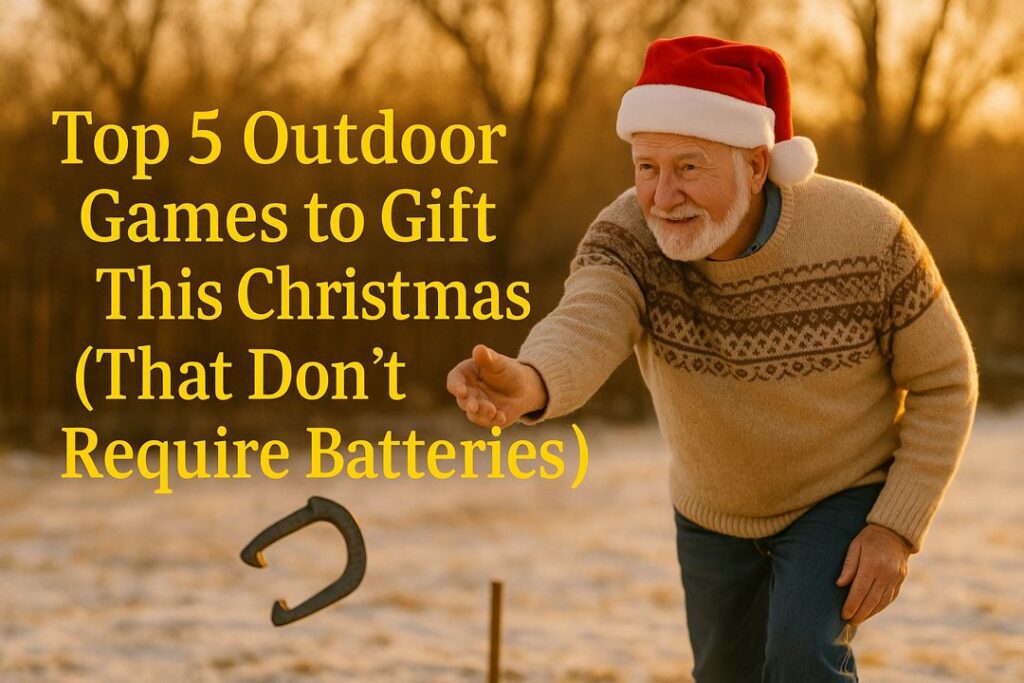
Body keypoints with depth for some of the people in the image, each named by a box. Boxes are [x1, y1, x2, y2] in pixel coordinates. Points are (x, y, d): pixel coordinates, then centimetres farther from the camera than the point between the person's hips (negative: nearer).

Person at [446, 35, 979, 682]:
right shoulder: (626, 238, -26)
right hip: (714, 509, 4)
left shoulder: (869, 237, -29)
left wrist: (897, 528, -21)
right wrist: (526, 385, -71)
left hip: (844, 497, -3)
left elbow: (944, 381, -14)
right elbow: (582, 332, -47)